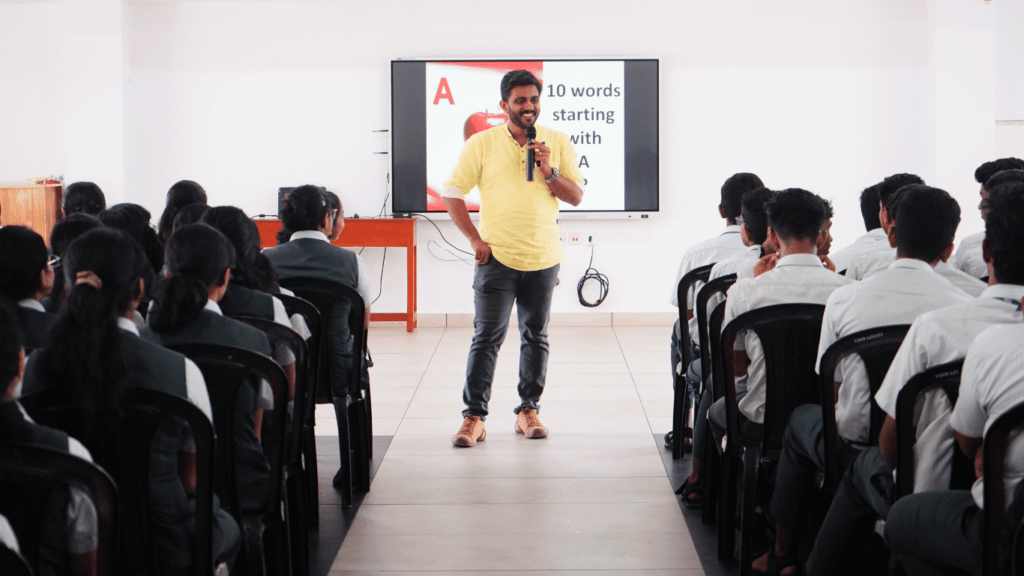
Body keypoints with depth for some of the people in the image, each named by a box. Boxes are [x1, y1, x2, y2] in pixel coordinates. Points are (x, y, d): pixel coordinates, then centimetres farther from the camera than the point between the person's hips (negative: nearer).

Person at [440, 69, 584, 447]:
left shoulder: (557, 143, 5)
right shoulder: (482, 144, 0)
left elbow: (576, 197, 2)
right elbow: (451, 193, 2)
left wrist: (549, 172, -14)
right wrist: (475, 239, -5)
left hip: (543, 258, 3)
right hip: (496, 258, -2)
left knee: (536, 336, 10)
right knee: (487, 337, -8)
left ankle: (528, 410, 21)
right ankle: (474, 417, -5)